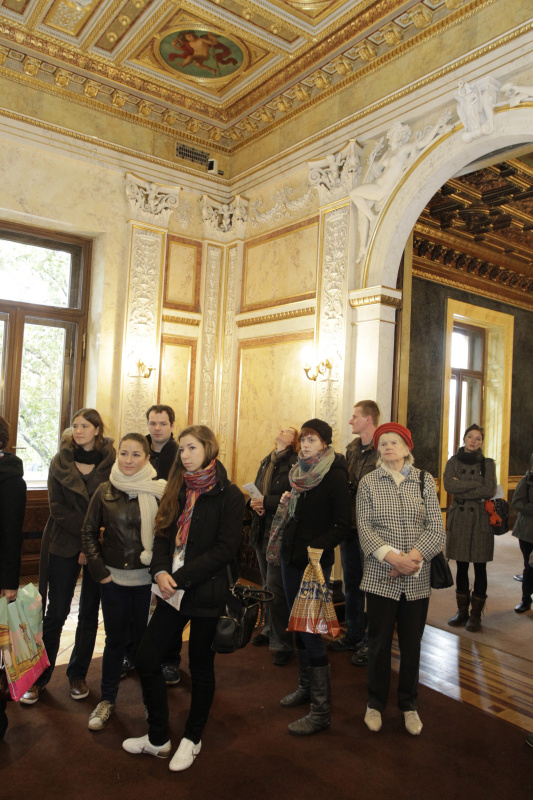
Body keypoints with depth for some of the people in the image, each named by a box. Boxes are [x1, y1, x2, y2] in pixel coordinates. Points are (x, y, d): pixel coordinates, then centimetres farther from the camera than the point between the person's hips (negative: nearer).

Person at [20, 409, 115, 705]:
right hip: (65, 544, 1)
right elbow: (58, 508, -4)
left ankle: (78, 674, 27)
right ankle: (40, 676, 24)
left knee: (89, 613, 10)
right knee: (56, 612, 6)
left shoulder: (111, 461, -5)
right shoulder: (61, 461, 0)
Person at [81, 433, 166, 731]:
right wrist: (98, 568, 1)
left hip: (148, 580, -1)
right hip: (113, 578, 2)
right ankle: (107, 699, 32)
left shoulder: (160, 491, -7)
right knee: (115, 639, 13)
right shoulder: (105, 491, 0)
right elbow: (89, 531, 7)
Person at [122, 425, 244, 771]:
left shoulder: (229, 494, -11)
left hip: (207, 593, -6)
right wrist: (161, 571, -11)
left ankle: (193, 739, 34)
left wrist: (181, 577, -19)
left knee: (201, 666, 11)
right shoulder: (179, 490, 8)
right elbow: (164, 535, 7)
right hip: (174, 591, 6)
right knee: (147, 658, 7)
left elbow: (225, 549, -16)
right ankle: (158, 738, 28)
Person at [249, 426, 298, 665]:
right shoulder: (266, 462, 14)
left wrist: (267, 502, -21)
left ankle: (282, 644, 8)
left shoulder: (295, 464, -11)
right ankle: (270, 630, 35)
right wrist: (255, 502, -3)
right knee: (267, 585, 18)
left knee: (275, 588, -5)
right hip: (262, 531, 7)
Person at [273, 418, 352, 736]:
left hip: (316, 562, -7)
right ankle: (307, 686, 35)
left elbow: (344, 526, -17)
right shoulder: (299, 472, 8)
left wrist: (316, 546, -25)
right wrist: (285, 502, 5)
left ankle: (322, 711, 7)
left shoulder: (335, 476, -13)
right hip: (291, 557, 7)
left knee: (311, 630, -5)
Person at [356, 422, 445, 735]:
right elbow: (365, 528, -6)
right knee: (379, 642, 9)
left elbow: (437, 529, -4)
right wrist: (392, 557, -20)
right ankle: (376, 704, 29)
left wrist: (412, 557, -17)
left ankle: (410, 705, 32)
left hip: (417, 578, 1)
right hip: (381, 576, -1)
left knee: (412, 642, 12)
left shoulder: (425, 481, 2)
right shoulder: (369, 483, 1)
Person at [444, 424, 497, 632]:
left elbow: (490, 491, -11)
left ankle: (476, 614, 15)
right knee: (461, 567, 8)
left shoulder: (487, 464, 3)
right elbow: (449, 485, -10)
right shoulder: (454, 462, 7)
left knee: (479, 568, 3)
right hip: (459, 519, 2)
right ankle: (462, 611, 21)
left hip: (481, 519, -1)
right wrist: (476, 484, -12)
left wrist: (462, 489, -11)